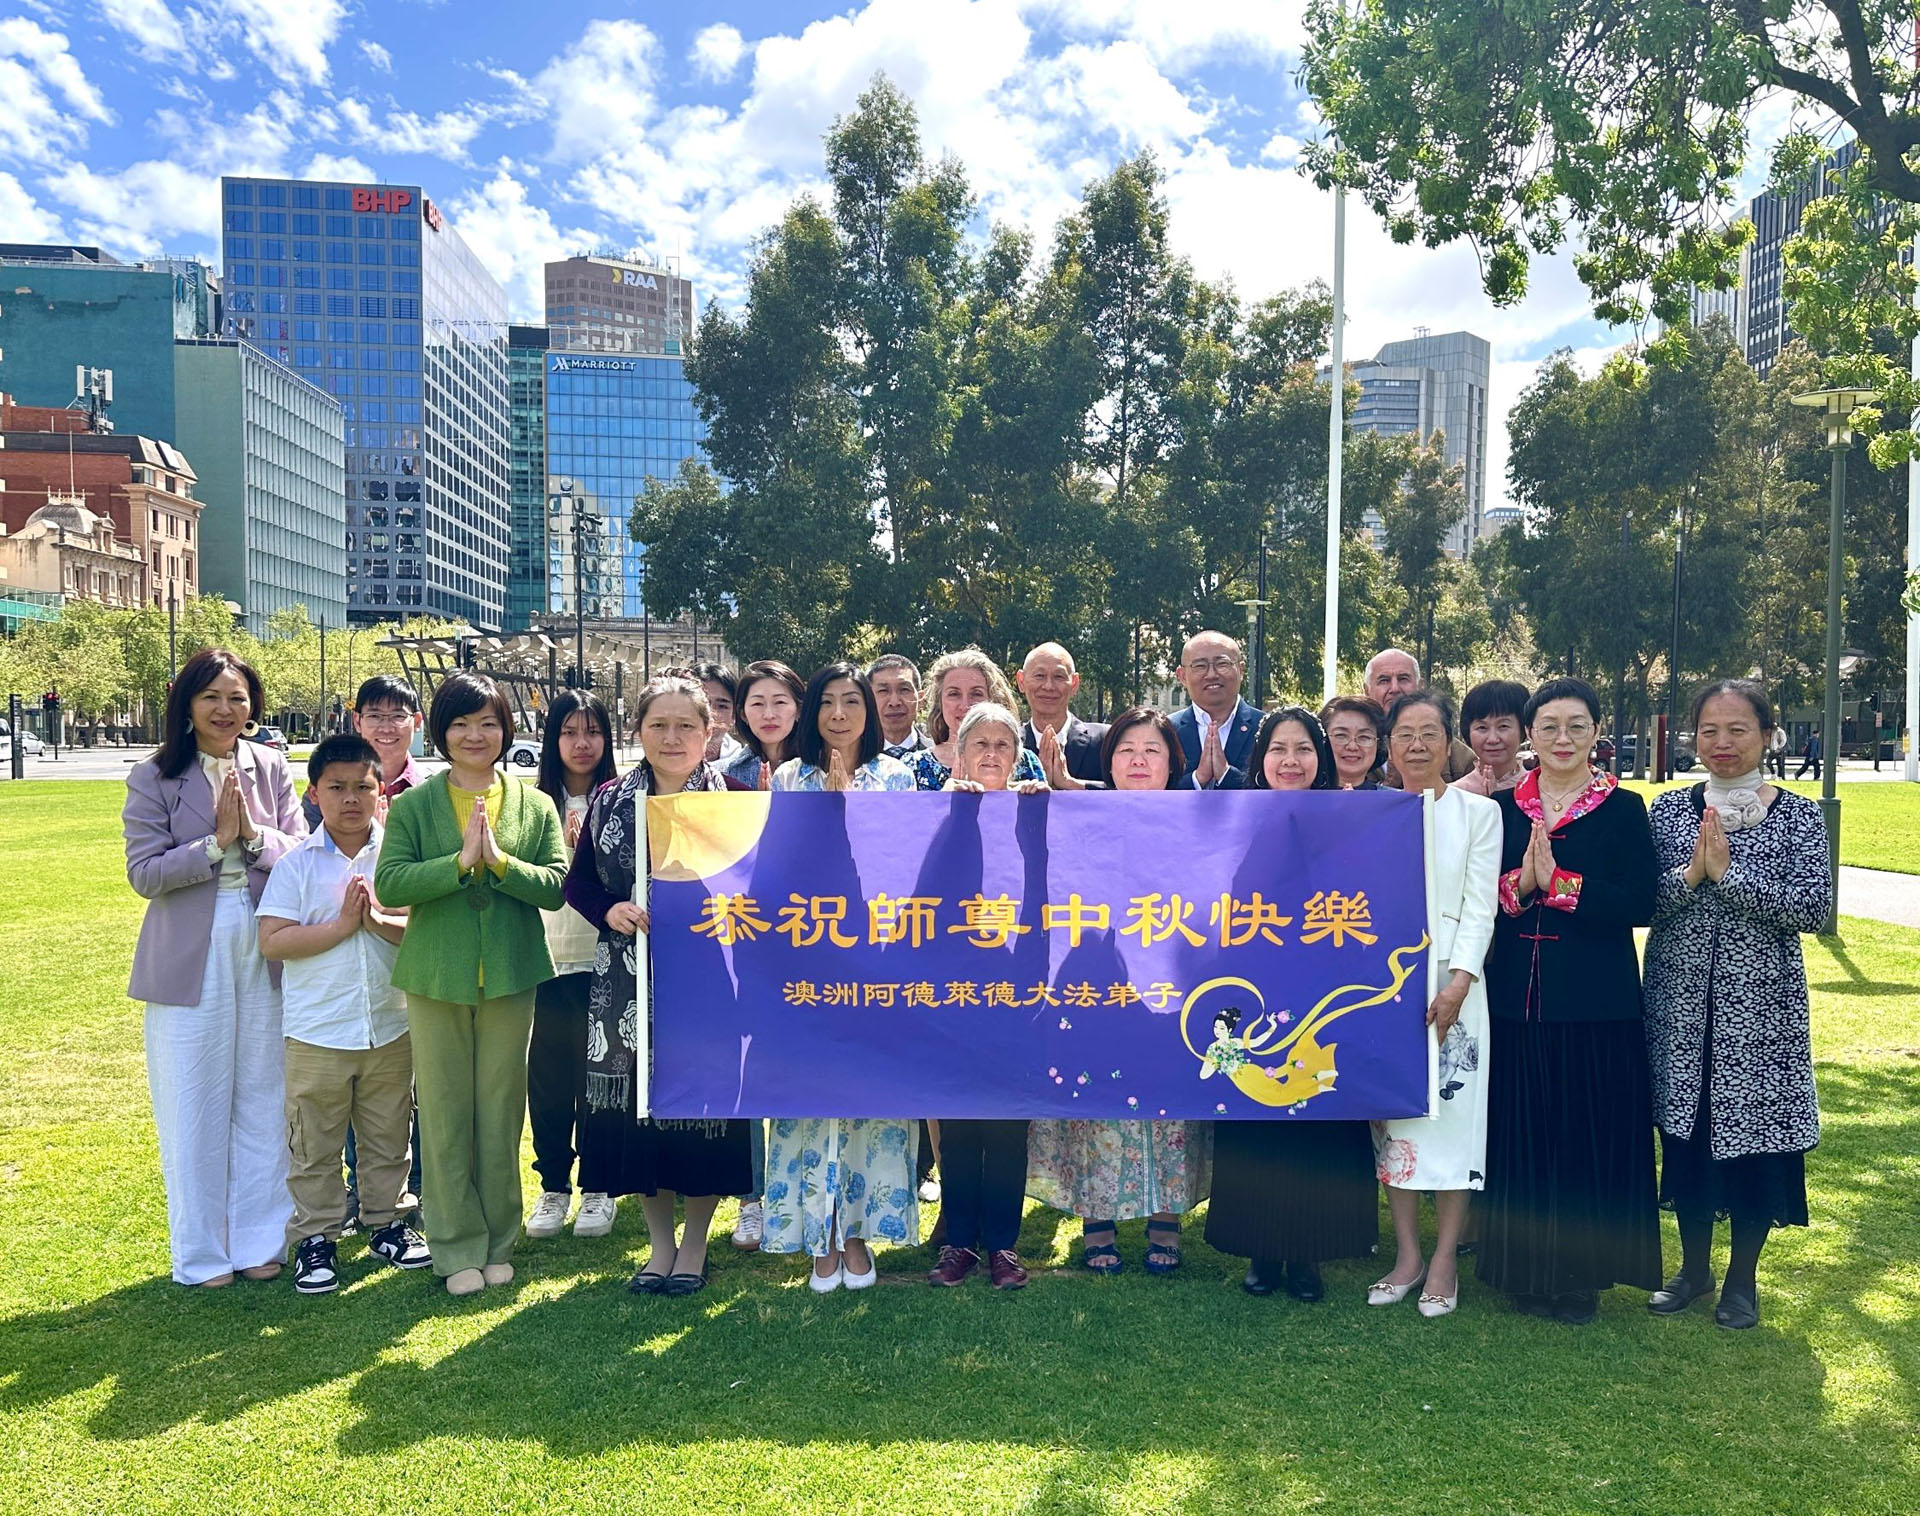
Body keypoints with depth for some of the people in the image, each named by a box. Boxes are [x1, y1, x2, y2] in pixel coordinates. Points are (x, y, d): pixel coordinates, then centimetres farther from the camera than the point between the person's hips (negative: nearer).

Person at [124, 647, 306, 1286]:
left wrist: (254, 832, -17)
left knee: (264, 1102, 9)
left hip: (265, 956, 2)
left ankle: (260, 1240, 23)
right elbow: (144, 873, -8)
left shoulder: (271, 769, 4)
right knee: (195, 1110, 7)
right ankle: (202, 1253, 21)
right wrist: (216, 842, -17)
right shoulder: (154, 778, -2)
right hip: (189, 962, -2)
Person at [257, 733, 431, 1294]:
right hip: (317, 1032, -2)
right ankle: (315, 1238, 23)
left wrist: (379, 920, -18)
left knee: (388, 1136, 15)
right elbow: (272, 941, -12)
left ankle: (385, 1221, 31)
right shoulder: (297, 863, -4)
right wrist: (343, 924, -17)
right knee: (314, 1145, 9)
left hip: (390, 1029, 2)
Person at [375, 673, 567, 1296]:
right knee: (444, 1113, 6)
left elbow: (556, 888, -5)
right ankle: (457, 1249, 18)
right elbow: (388, 883, -10)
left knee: (501, 1110, 9)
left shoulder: (535, 806, 4)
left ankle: (498, 1243, 24)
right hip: (437, 977, 0)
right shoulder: (413, 806, 2)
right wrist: (460, 861, -20)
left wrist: (500, 860, -18)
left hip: (510, 976, 1)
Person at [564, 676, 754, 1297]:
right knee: (637, 1103, 6)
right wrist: (610, 911, -10)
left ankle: (694, 1243, 23)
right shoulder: (609, 800, 8)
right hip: (630, 980, 3)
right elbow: (578, 881, 9)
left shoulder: (735, 799, -1)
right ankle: (659, 1240, 26)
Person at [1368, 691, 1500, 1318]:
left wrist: (1457, 985, -14)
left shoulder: (1479, 812, 2)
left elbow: (1480, 906, -4)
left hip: (1450, 983, -2)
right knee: (1392, 1113, 5)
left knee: (1450, 1113, -2)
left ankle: (1445, 1260, 10)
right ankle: (1406, 1254, 16)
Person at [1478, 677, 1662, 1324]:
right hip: (1516, 998, 2)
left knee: (1591, 1134, 4)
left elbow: (1639, 905, -10)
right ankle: (1530, 1266, 22)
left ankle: (1583, 1274, 20)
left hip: (1596, 1004, -2)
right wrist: (1518, 884, -15)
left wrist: (1557, 882, -17)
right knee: (1522, 1132, 7)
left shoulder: (1623, 809, 0)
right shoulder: (1502, 807, 7)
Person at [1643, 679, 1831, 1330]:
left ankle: (1742, 1278, 26)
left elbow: (1813, 910, -13)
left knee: (1753, 1136, 6)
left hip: (1759, 1002, -2)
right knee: (1685, 1130, 11)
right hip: (1680, 998, 2)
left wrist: (1729, 873, -19)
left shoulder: (1797, 814, -2)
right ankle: (1694, 1267, 30)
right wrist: (1689, 874, -19)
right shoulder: (1669, 809, 3)